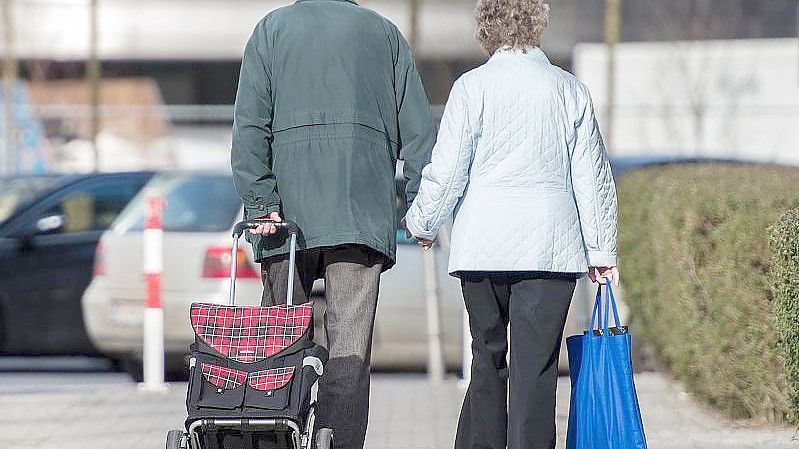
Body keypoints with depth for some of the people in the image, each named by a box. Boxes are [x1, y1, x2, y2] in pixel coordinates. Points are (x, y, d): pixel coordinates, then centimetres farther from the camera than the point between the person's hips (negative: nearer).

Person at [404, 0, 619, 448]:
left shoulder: (472, 87, -3)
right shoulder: (571, 90, 4)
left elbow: (447, 171, -2)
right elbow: (592, 176, 8)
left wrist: (423, 223, 15)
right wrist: (602, 250, 15)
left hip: (483, 244, 0)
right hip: (551, 244, 0)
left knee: (488, 361, 11)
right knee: (535, 368, -1)